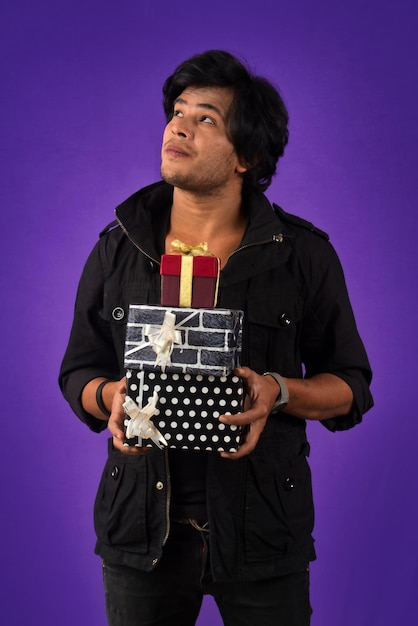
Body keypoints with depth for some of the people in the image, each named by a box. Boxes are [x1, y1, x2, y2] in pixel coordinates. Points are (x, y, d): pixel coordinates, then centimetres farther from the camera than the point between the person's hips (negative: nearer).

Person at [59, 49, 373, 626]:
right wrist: (111, 396, -12)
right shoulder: (117, 249, 4)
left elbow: (351, 388, 2)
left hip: (261, 529, -1)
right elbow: (78, 372, 11)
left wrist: (280, 391, -17)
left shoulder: (305, 255, -1)